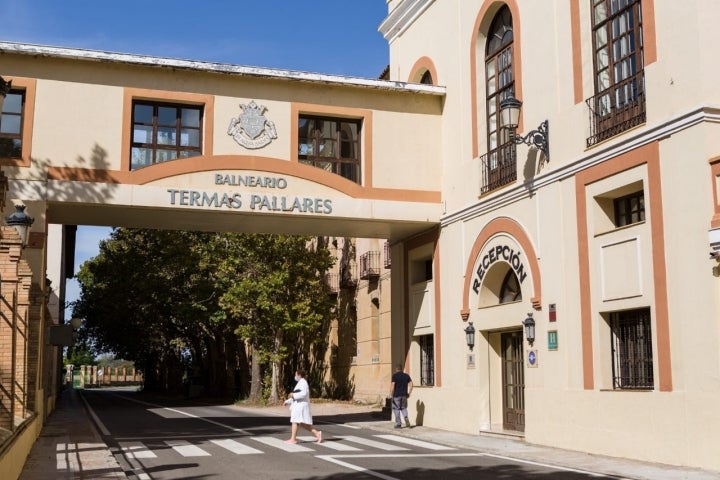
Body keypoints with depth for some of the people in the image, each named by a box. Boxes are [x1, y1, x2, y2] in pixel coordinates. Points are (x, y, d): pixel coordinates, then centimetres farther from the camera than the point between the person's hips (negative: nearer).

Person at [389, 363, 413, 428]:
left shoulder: (394, 375, -7)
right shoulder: (406, 375, 7)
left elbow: (392, 386, -14)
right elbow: (411, 385, 4)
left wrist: (391, 395, -8)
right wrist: (408, 393, 10)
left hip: (397, 395, -4)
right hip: (404, 395, 4)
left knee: (396, 409, 6)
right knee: (404, 408, 17)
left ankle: (398, 424, 6)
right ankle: (406, 418, -10)